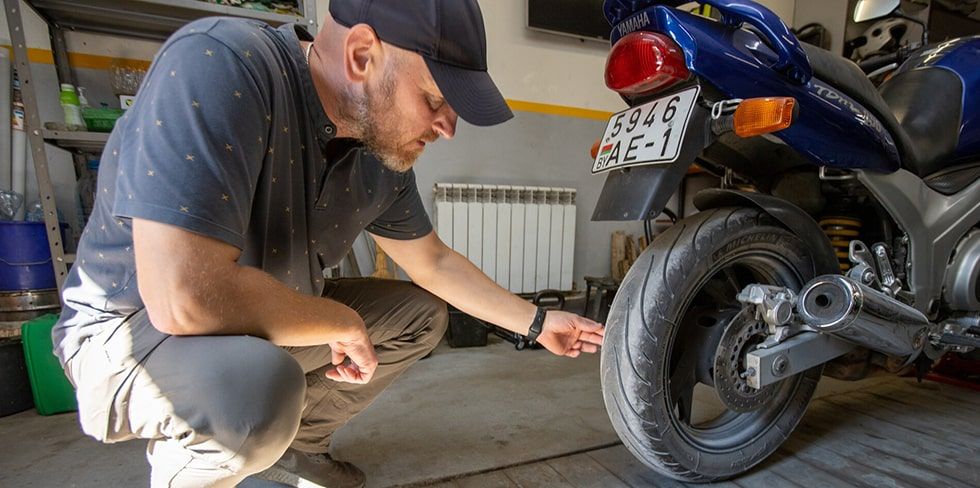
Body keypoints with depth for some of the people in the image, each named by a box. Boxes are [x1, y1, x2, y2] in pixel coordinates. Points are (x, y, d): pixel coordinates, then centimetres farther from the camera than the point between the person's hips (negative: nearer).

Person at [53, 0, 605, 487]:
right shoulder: (218, 64, -30)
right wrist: (344, 323, -22)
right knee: (262, 390, -37)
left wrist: (536, 323, 5)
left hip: (268, 319, 6)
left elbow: (434, 263, 3)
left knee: (421, 314, 5)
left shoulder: (386, 152, -9)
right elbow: (186, 296, -38)